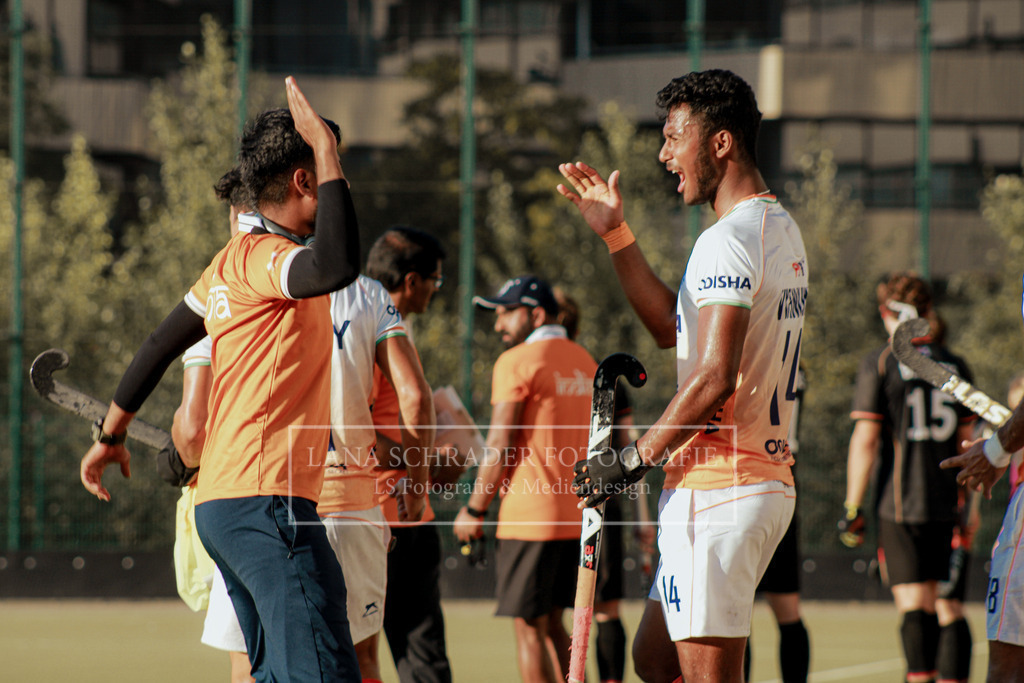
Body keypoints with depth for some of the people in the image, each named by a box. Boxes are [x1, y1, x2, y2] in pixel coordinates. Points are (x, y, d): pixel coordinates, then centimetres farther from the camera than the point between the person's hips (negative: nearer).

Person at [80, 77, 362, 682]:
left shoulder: (236, 258, 18)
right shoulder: (261, 255, -12)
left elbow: (161, 344, 27)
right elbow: (336, 267, -34)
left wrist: (111, 433, 38)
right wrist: (327, 151, -25)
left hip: (223, 500, 11)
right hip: (267, 501, -11)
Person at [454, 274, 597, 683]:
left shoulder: (517, 363, -9)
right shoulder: (585, 363, 15)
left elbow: (499, 447, -12)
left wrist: (474, 510, -4)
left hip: (530, 514, -8)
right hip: (577, 515, 8)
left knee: (529, 629, -2)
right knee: (551, 624, 14)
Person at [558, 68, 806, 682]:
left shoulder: (729, 239, -15)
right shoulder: (781, 229, 17)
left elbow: (715, 377, -23)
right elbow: (674, 327, 26)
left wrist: (634, 460, -14)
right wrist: (616, 234, 22)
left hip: (715, 490, -10)